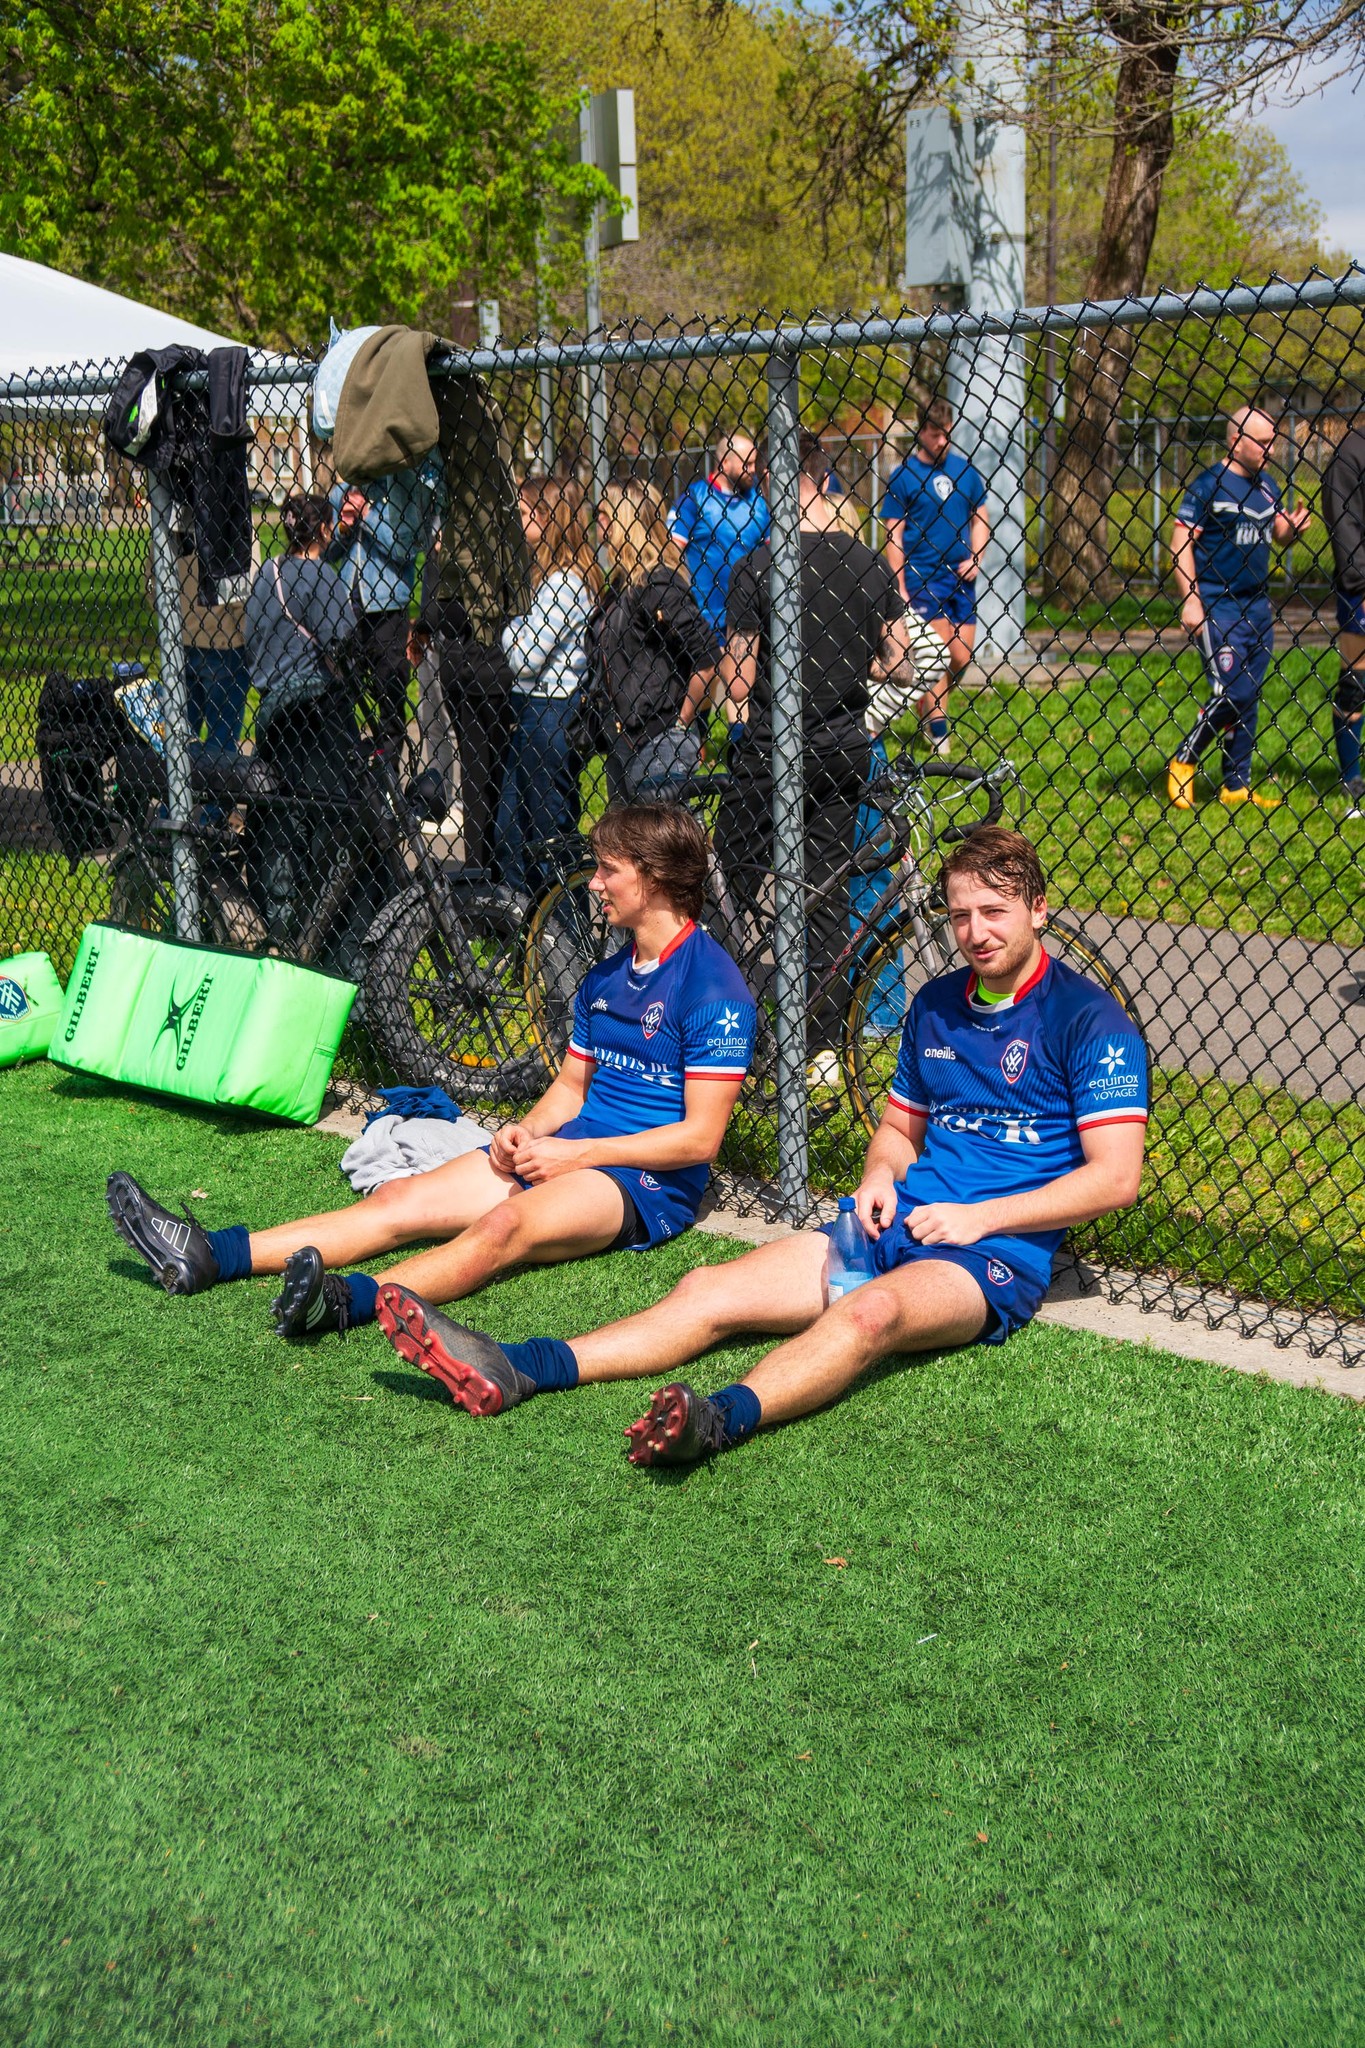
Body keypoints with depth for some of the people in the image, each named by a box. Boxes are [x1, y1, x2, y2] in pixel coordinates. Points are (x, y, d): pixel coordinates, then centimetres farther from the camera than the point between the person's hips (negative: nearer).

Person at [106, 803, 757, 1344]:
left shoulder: (713, 986, -11)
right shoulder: (605, 977, 17)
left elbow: (699, 1137, -15)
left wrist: (573, 1153, -16)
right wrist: (525, 1132, 0)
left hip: (648, 1180, -7)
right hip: (561, 1153, 8)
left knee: (508, 1223, -37)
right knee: (402, 1201, -10)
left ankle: (350, 1299, -59)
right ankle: (206, 1256, -21)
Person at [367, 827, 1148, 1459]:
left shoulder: (1087, 1017, -4)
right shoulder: (935, 1004, 17)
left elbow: (1116, 1177, -10)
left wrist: (980, 1216, -14)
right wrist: (879, 1180, 4)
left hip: (999, 1253, -6)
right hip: (896, 1225, 6)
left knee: (871, 1311, -40)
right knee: (710, 1291, -14)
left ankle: (725, 1418, -64)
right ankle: (513, 1372, -27)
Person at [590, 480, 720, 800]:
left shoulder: (659, 584, -16)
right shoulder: (622, 583, 12)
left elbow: (708, 659, -22)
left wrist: (681, 725, -15)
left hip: (658, 743, -10)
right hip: (623, 737, 10)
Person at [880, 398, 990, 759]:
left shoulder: (964, 469, 8)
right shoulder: (904, 474, -3)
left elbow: (980, 517, 15)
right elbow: (893, 533, -3)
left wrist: (975, 557, -2)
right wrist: (900, 588, -8)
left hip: (961, 577, 4)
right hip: (922, 577, -4)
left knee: (961, 657, 5)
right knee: (939, 652, -10)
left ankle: (930, 701, 30)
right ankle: (937, 724, 0)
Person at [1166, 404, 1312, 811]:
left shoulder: (1266, 486, 12)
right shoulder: (1209, 484, -8)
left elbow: (1277, 535, 22)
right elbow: (1180, 541, -11)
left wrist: (1292, 528, -2)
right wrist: (1190, 599, -18)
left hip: (1258, 606, 7)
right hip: (1217, 607, -7)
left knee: (1248, 699, 7)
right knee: (1232, 693, -13)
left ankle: (1237, 785, 15)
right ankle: (1183, 761, 6)